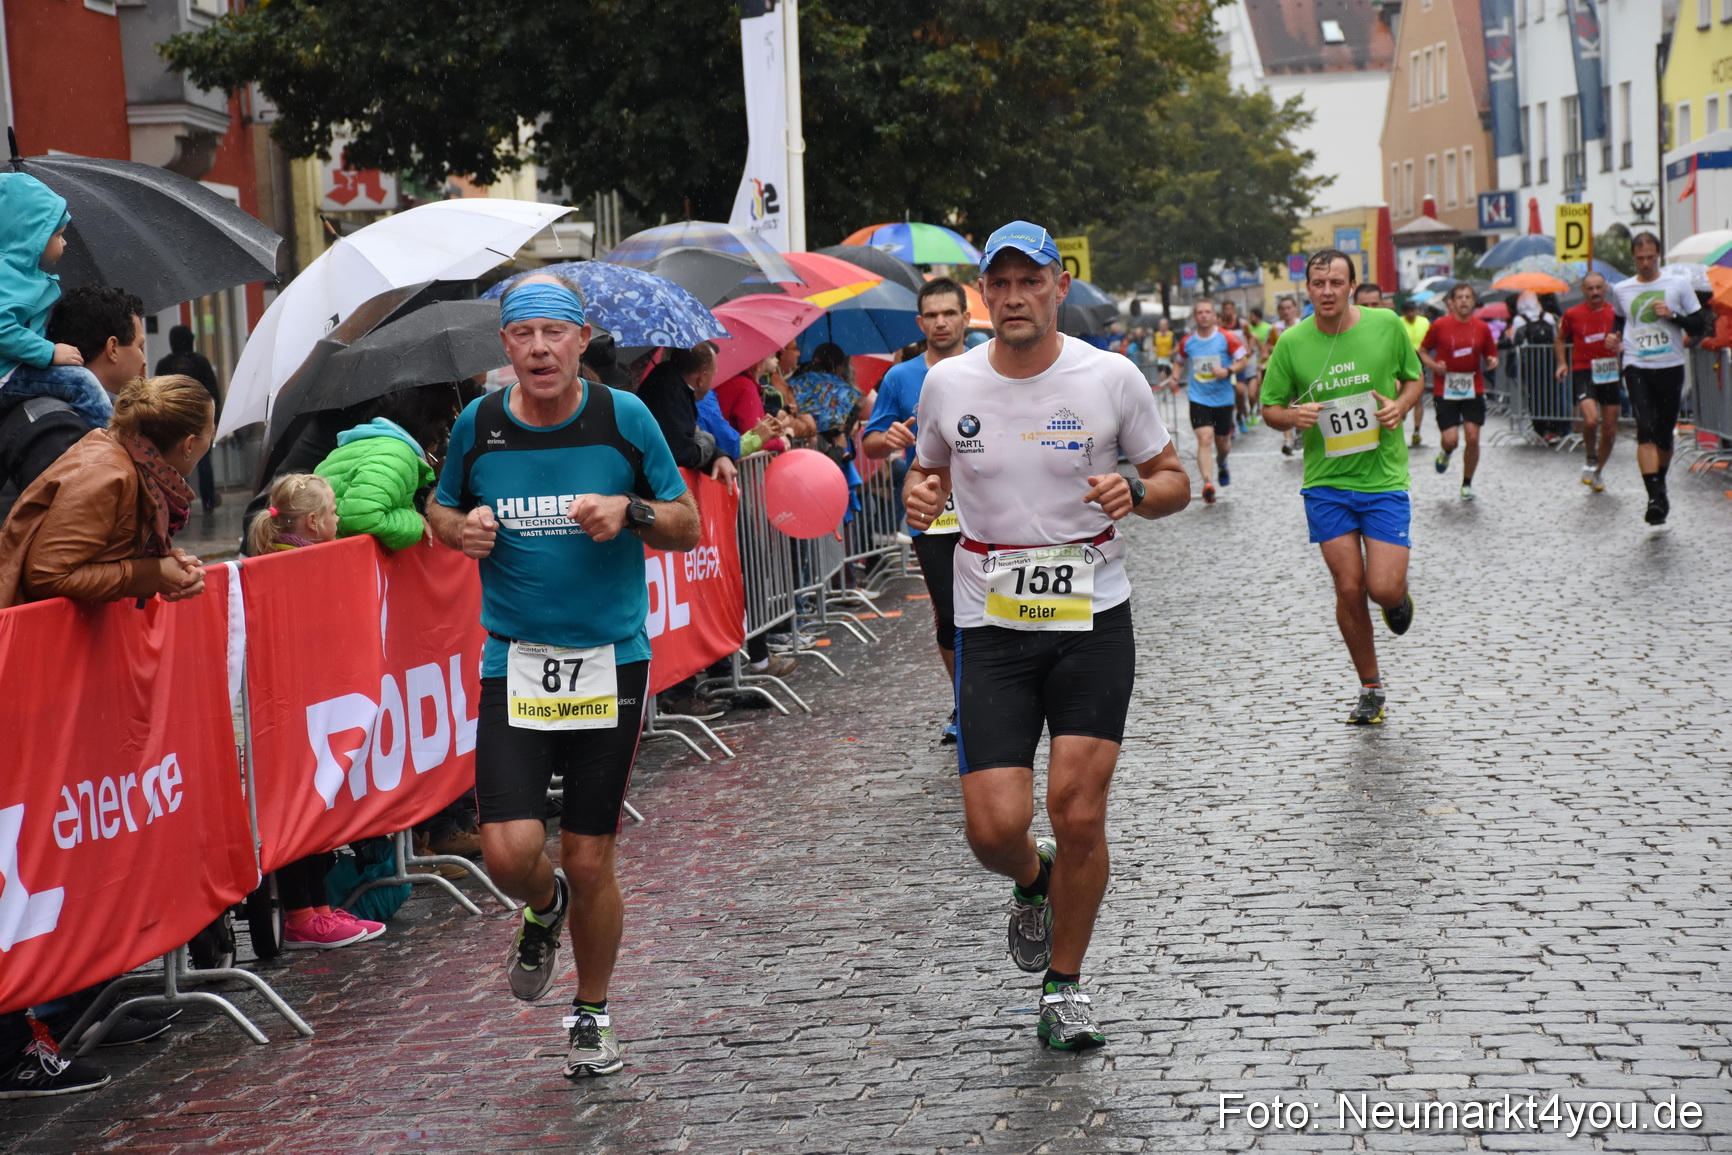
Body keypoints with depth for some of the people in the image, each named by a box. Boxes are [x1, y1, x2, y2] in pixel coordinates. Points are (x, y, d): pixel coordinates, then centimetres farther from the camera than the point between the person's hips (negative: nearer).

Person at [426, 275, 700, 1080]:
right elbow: (440, 509, 17)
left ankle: (591, 1016, 27)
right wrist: (462, 528, -7)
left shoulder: (624, 419, -3)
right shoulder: (478, 425, 0)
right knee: (510, 850, -13)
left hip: (611, 662, -1)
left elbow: (687, 527, 4)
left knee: (589, 860, 3)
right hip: (514, 663, 1)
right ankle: (544, 910, 26)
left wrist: (630, 512, -16)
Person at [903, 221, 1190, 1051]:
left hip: (1092, 617, -1)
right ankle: (1033, 882, 31)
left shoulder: (1111, 378, -3)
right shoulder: (947, 384, 1)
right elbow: (927, 470, 18)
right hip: (991, 624, 1)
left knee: (1079, 812, -5)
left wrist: (1135, 494, -15)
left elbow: (1174, 481, 7)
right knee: (995, 826, -7)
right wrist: (919, 495, -6)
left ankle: (1064, 985, 17)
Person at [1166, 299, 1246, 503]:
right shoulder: (1187, 342, 2)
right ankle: (1208, 483, -26)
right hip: (1198, 399, 0)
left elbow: (1242, 359, 1)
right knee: (1204, 439, -18)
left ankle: (1221, 465, 48)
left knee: (1222, 443, 12)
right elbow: (1179, 361, 19)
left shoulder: (1226, 338, -5)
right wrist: (1175, 377, 1)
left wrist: (1228, 371, -18)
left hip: (1223, 398, 0)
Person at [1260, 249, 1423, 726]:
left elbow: (1414, 378, 13)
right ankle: (1370, 688, 20)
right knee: (1349, 590, 1)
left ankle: (1400, 597, 30)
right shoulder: (1291, 343, -2)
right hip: (1325, 483, 1)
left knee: (1384, 589, -10)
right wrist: (1292, 416, -15)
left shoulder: (1387, 325, -3)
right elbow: (1270, 409, 7)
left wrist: (1401, 405, -9)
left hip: (1384, 478, -1)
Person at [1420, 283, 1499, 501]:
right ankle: (1446, 453, 30)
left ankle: (1467, 484, 14)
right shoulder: (1440, 325, -3)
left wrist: (1492, 362, -10)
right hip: (1445, 390, -2)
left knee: (1473, 438, -5)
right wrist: (1433, 365, -11)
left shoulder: (1482, 328, 3)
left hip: (1473, 390, 2)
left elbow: (1491, 355, 14)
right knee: (1450, 439, -10)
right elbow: (1423, 350, 8)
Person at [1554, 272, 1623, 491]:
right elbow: (1559, 338, 18)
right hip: (1583, 372, -2)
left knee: (1610, 430, 5)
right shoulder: (1572, 314, 1)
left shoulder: (1614, 314, 1)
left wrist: (1616, 345, -18)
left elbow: (1624, 345, 5)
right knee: (1591, 420, -25)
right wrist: (1562, 363, 5)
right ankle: (1590, 459, 3)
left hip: (1608, 373, 2)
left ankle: (1598, 471, 28)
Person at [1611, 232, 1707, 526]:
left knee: (1665, 433, 8)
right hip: (1637, 367, 0)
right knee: (1646, 430, -17)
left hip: (1671, 367, 0)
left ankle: (1660, 485, 32)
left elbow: (1699, 326, 5)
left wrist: (1672, 315, -11)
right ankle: (1655, 496, -24)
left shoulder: (1677, 285, 4)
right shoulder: (1621, 290, 9)